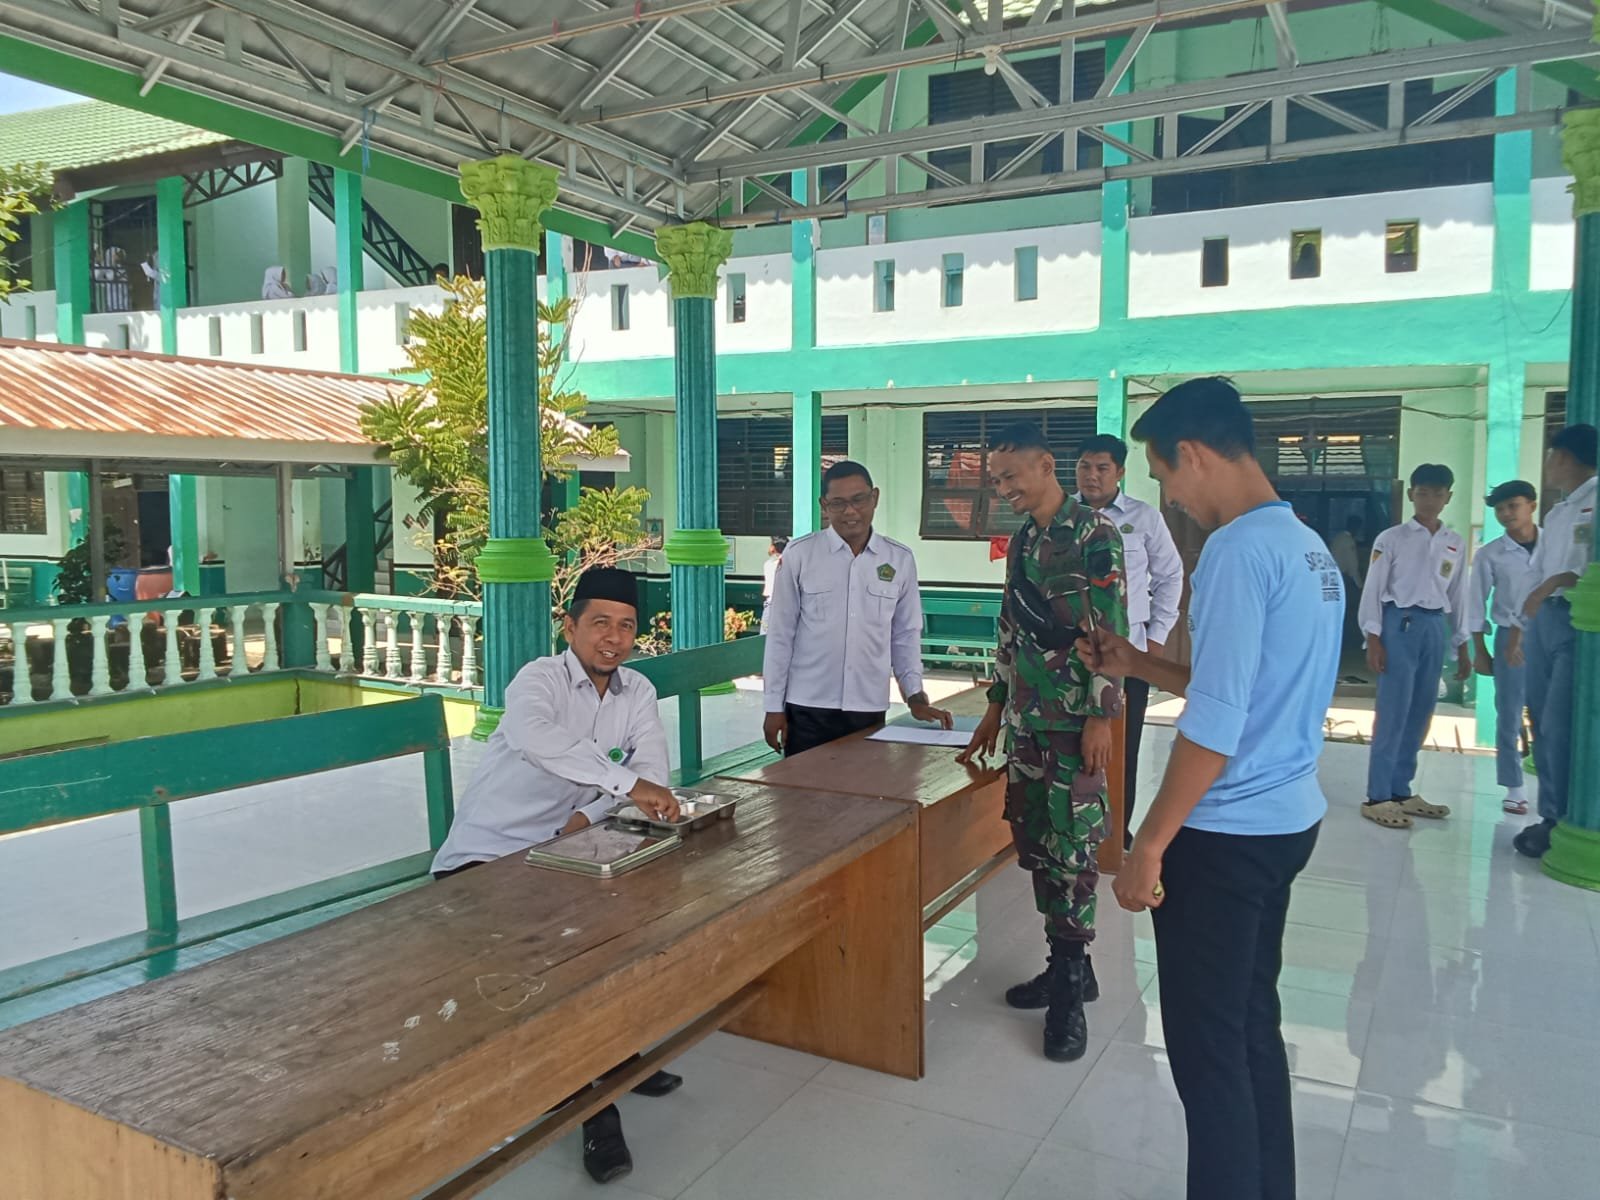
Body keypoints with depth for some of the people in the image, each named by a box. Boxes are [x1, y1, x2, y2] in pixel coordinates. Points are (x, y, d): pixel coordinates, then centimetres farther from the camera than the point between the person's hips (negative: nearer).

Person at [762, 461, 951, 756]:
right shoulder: (799, 554, -4)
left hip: (870, 709, 2)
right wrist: (774, 706, 0)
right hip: (807, 709, -2)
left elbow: (905, 635, 10)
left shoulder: (900, 559, 2)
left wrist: (914, 696, 4)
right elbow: (780, 633, 0)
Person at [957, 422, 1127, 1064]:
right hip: (1025, 717, 8)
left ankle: (1068, 991, 6)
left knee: (1072, 844, -3)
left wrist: (1100, 717, -18)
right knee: (1034, 840, 11)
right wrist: (996, 708, 20)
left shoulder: (1094, 531, -9)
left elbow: (1111, 631, -14)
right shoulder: (1021, 541, 14)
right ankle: (1068, 967, 24)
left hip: (1074, 719, -8)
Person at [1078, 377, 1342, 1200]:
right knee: (1252, 1026, 20)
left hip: (1225, 834, -10)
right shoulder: (1310, 549, 10)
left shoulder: (1239, 549, -19)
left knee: (1206, 1049, 3)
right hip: (1285, 821, 10)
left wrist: (1148, 848, -16)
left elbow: (1214, 728, -22)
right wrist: (1138, 666, 19)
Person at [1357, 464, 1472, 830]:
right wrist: (1373, 639, -11)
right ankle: (1377, 797, -2)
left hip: (1435, 628, 5)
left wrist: (1462, 646, 16)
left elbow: (1458, 596, 17)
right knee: (1393, 712, -7)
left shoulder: (1456, 543, 12)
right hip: (1399, 624, -5)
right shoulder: (1391, 538, -2)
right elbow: (1373, 591, -4)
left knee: (1421, 713, 8)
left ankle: (1401, 790, 18)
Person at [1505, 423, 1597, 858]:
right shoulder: (1557, 513, 19)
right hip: (1543, 620, 8)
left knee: (1560, 727, -8)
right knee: (1543, 724, 8)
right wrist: (1518, 629, 22)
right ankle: (1550, 816, 16)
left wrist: (1555, 582, -19)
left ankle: (1564, 824, 2)